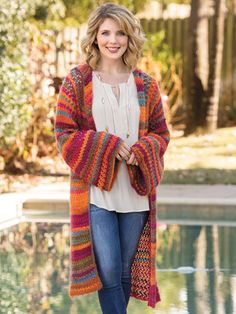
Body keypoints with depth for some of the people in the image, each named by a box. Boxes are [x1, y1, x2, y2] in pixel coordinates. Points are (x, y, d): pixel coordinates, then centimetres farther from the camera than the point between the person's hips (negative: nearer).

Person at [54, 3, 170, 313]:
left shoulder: (145, 84, 7)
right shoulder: (77, 82, -1)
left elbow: (161, 133, 10)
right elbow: (65, 134, -2)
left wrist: (140, 152, -12)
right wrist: (108, 147, -14)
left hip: (135, 192, 3)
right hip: (95, 191, -3)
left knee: (127, 270, 10)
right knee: (108, 271, -7)